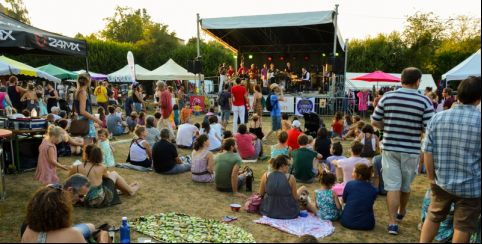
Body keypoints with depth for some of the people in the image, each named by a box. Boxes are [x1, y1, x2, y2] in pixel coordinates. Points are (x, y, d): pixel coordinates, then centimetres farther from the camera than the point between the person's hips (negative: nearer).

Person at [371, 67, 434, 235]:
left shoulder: (387, 97, -4)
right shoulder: (424, 101, -10)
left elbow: (375, 122, 1)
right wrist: (415, 131, 8)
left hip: (390, 148, 1)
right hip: (411, 150, 0)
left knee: (392, 185, 6)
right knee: (405, 185, 20)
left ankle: (393, 222, 6)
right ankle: (401, 212, 42)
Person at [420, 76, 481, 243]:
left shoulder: (438, 118, -6)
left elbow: (427, 152, -4)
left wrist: (432, 178, 7)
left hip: (442, 181, 3)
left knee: (433, 217, 21)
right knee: (463, 227, 13)